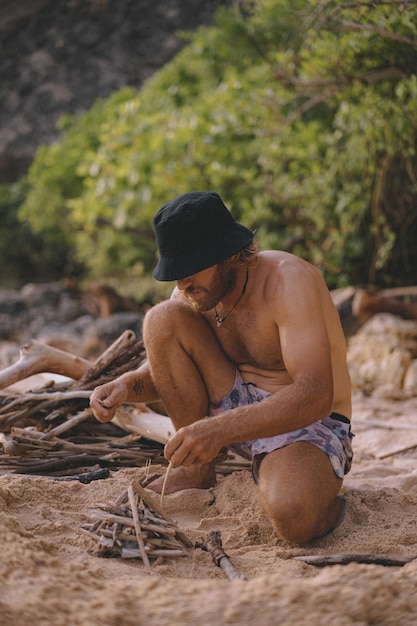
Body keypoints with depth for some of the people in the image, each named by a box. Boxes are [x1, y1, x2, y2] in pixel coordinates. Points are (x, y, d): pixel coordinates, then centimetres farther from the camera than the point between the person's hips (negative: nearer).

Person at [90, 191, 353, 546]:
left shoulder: (288, 279, -24)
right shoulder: (193, 292, -4)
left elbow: (316, 395, -35)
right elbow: (165, 366, 10)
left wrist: (220, 429, -48)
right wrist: (126, 386, -16)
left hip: (309, 423, -6)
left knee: (294, 517, -40)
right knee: (162, 320, -14)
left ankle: (323, 494, 0)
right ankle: (198, 470, -5)